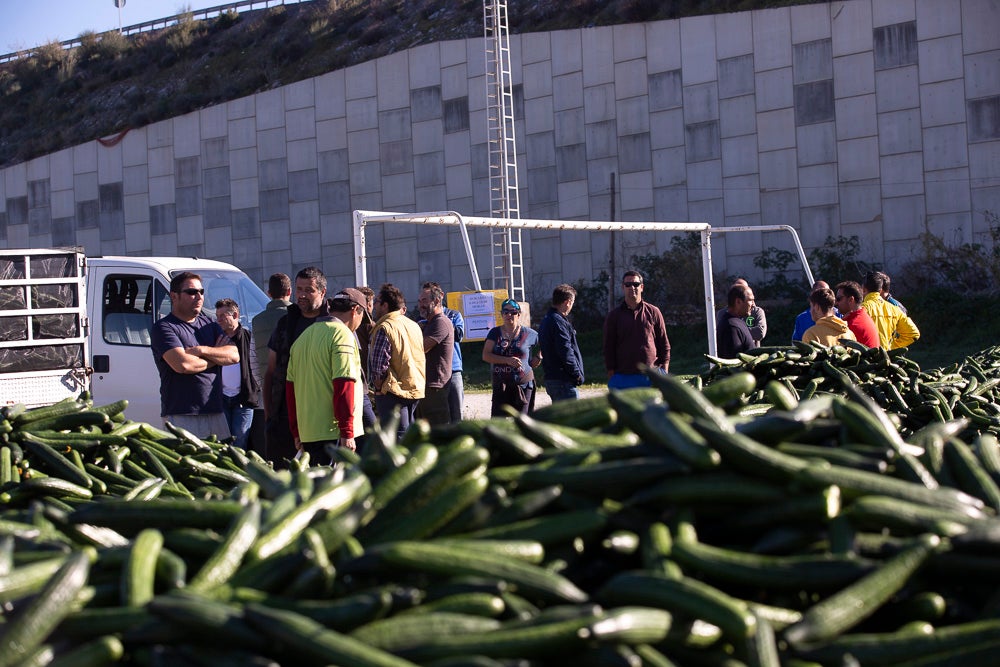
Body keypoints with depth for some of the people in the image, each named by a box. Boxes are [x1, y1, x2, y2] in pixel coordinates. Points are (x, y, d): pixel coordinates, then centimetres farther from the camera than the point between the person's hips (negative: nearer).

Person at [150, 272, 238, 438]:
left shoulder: (209, 324, 18)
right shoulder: (163, 328, -3)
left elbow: (234, 355, 6)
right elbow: (182, 365, -18)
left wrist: (201, 350, -9)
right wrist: (216, 357, -1)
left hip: (215, 412, 6)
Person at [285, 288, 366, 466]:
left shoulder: (303, 336, 18)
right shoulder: (342, 335, -8)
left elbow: (290, 386, 19)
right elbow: (344, 386, -16)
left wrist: (297, 433, 23)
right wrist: (347, 433, -16)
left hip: (306, 434, 8)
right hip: (332, 433, -8)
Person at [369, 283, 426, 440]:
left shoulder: (384, 328, -13)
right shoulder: (414, 326, 13)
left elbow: (379, 367, -17)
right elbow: (421, 359, 17)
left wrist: (378, 388, -4)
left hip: (393, 392, -8)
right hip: (417, 390, 8)